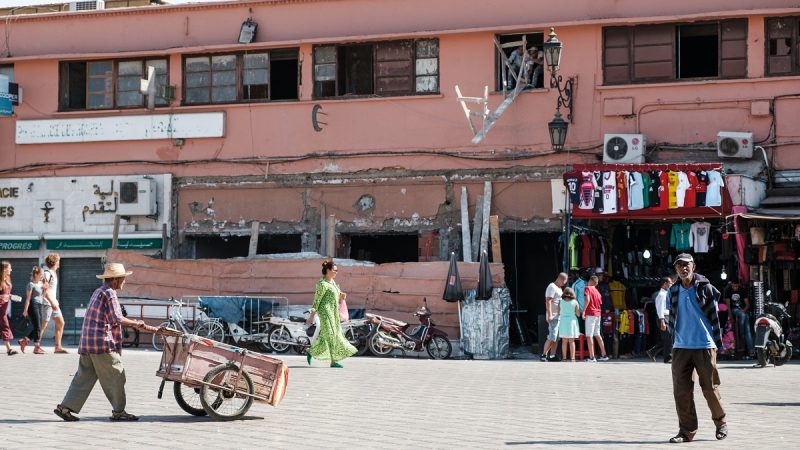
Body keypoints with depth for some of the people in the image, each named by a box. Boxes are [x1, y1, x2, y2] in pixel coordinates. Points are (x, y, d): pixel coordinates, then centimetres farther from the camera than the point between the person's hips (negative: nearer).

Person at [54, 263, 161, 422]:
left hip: (87, 343, 10)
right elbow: (117, 319, -19)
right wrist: (136, 323, -3)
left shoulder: (99, 292, 21)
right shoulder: (109, 293, -12)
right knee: (115, 377, 1)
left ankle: (65, 407, 7)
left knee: (84, 376, 11)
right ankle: (118, 411, 7)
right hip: (103, 343, -10)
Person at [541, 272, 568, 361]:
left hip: (559, 316, 10)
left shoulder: (559, 288, 20)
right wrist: (549, 315, -24)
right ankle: (544, 355, -8)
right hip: (553, 316, -10)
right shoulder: (552, 287, -10)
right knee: (552, 337, -13)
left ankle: (552, 356, 9)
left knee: (557, 338, 7)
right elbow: (548, 301, -18)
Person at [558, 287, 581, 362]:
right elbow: (578, 314, -3)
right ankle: (572, 358, -1)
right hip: (572, 321, -1)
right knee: (571, 341, 3)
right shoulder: (575, 302, -3)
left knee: (564, 341, 6)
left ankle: (564, 358, 4)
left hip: (563, 322, 1)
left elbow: (558, 312, 1)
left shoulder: (561, 302, -1)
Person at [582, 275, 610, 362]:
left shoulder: (588, 288, -6)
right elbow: (600, 304, 17)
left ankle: (592, 357, -13)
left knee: (589, 336, -7)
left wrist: (583, 311, -15)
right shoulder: (597, 292, 15)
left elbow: (587, 300, -20)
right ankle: (604, 355, 23)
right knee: (597, 335, 19)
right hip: (598, 314, 7)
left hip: (590, 314, -7)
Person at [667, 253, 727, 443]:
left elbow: (714, 315, -1)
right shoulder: (674, 291, 10)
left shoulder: (705, 288, -1)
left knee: (710, 388, 2)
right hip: (680, 347, 4)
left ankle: (721, 423, 24)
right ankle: (687, 430, 6)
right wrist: (673, 340, 13)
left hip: (704, 346, -4)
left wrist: (717, 341, -5)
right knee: (681, 390, -1)